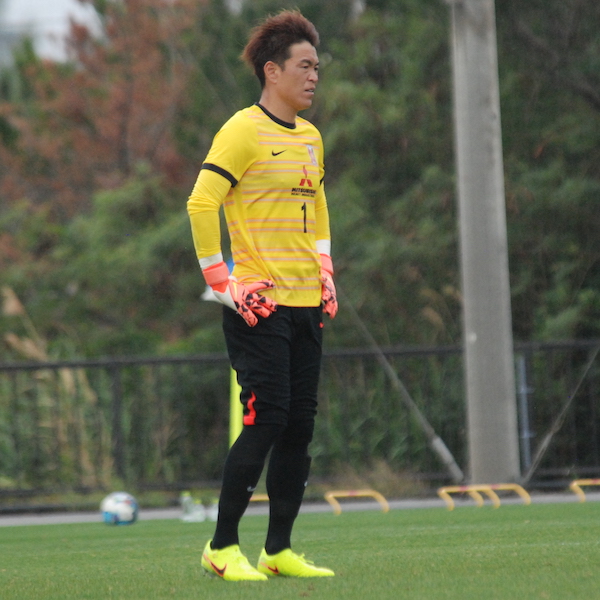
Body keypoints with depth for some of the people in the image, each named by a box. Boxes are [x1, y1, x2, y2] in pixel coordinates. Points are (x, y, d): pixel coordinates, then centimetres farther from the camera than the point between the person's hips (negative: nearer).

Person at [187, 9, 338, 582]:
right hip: (259, 306, -8)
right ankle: (222, 547, -3)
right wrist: (222, 282, -16)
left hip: (306, 306, 8)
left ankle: (279, 550, 13)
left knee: (300, 424, 6)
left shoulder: (310, 138, 16)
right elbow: (201, 203, -16)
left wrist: (325, 273, 19)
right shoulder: (244, 131, -9)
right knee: (267, 418, -12)